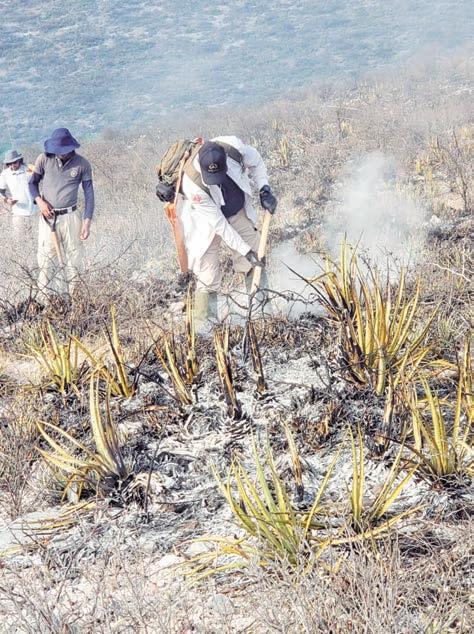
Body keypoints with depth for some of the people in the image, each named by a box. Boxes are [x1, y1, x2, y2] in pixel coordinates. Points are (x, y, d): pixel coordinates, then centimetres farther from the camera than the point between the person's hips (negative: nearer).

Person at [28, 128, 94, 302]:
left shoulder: (82, 164, -4)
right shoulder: (44, 159, -3)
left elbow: (89, 194, 1)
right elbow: (32, 183, 10)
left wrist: (87, 221, -7)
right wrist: (39, 201, -8)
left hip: (71, 218, 0)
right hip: (48, 217, 0)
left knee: (72, 262, 3)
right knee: (45, 262, -2)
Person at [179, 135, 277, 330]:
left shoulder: (233, 147, -30)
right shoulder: (192, 184, -38)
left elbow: (255, 162, -4)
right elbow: (218, 224, -30)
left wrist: (264, 189, -16)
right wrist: (245, 250, -28)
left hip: (240, 213, 4)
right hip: (208, 222, -4)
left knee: (256, 265, 9)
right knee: (208, 277, -7)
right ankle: (204, 326, 7)